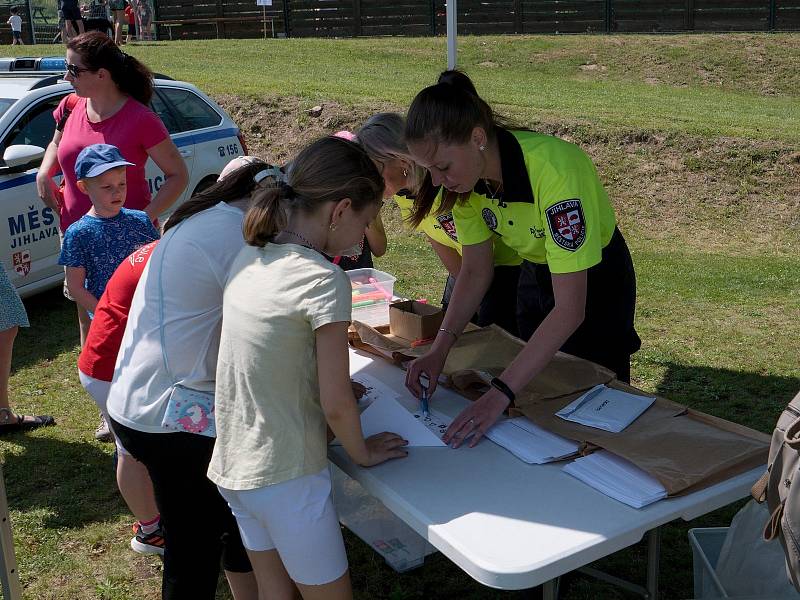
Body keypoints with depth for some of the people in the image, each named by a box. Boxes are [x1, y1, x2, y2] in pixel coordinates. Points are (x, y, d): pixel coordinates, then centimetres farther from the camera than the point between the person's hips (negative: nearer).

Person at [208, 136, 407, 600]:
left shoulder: (249, 258, 0)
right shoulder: (324, 280, -21)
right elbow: (336, 404, -17)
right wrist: (363, 452, 0)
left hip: (232, 464, 7)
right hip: (286, 478, -7)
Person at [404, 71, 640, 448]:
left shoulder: (554, 170, -39)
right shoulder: (468, 176, -19)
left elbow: (570, 309, -39)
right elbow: (476, 271, -9)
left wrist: (500, 394, -44)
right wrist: (440, 349, -22)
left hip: (594, 279, -5)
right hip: (535, 272, 5)